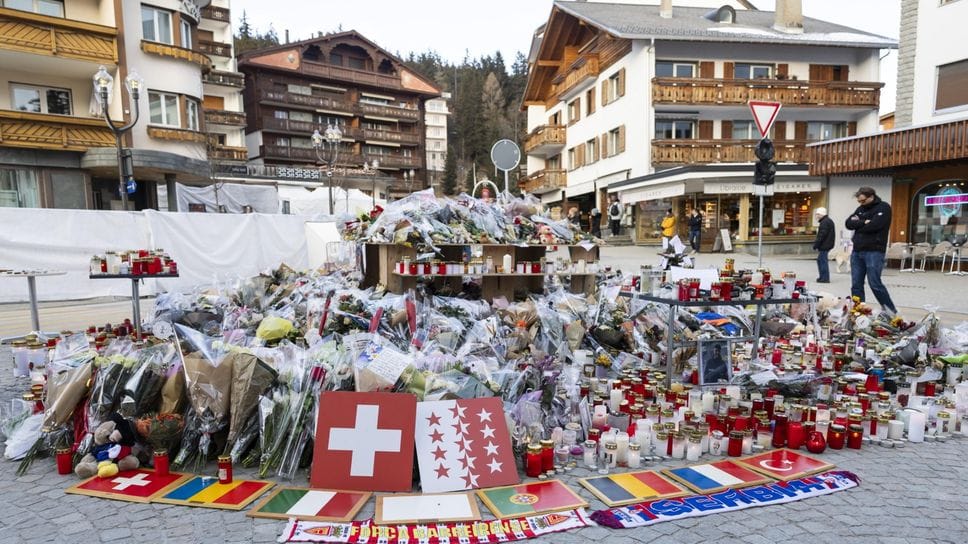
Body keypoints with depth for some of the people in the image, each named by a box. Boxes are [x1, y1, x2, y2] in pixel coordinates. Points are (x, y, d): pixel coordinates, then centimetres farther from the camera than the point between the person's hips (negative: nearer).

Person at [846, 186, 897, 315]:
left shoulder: (883, 207, -3)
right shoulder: (861, 208, 17)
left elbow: (873, 225, -17)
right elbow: (848, 223, 6)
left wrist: (857, 224, -1)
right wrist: (863, 222, -9)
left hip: (874, 252, -6)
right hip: (857, 251, 7)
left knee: (875, 284, -7)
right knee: (856, 285, 5)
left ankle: (891, 311, 8)